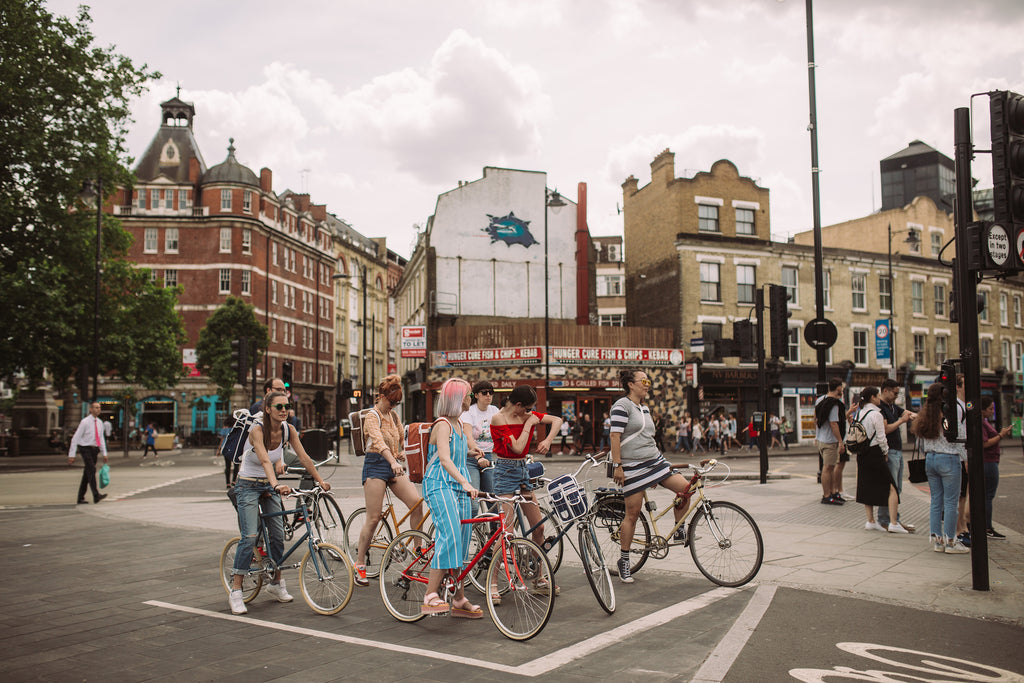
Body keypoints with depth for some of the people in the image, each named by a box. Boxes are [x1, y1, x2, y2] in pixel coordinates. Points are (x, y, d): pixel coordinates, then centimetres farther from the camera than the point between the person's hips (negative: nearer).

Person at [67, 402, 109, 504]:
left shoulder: (100, 423, 10)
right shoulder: (85, 422, -10)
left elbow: (101, 438, 16)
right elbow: (75, 438, -9)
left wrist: (104, 453, 12)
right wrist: (71, 454, -12)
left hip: (94, 450, 6)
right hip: (85, 449, -6)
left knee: (87, 475, 8)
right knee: (91, 470, -18)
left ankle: (80, 498, 13)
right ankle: (96, 496, -25)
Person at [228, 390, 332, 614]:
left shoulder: (288, 430, -6)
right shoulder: (257, 429, -23)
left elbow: (304, 457, -4)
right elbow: (265, 460, -37)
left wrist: (320, 481, -10)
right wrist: (276, 485, -51)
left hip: (270, 486, 5)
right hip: (249, 486, -5)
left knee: (278, 534, 4)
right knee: (249, 537, -15)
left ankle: (276, 583, 22)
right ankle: (235, 591, -7)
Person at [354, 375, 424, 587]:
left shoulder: (393, 416, 13)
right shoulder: (372, 417, -10)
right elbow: (378, 441, -28)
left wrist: (403, 453, 12)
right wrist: (393, 462, -42)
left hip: (394, 466, 6)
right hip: (376, 466, -6)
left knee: (416, 502, -12)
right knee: (373, 518, -5)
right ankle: (359, 564, 7)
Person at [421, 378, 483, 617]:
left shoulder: (460, 424, 16)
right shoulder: (443, 424, -12)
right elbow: (444, 459, -25)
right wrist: (464, 482, -35)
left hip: (459, 486, 9)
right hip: (440, 485, -9)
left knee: (461, 541, 8)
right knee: (450, 536, -22)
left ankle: (460, 600, 16)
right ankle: (430, 597, -20)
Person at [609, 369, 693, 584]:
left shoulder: (644, 407, 17)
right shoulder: (622, 406, -9)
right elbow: (615, 437, -14)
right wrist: (617, 466, -19)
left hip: (655, 460, 8)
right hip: (632, 466, -8)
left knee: (684, 487, -9)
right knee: (633, 513, -3)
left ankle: (679, 531, 11)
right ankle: (624, 561, 11)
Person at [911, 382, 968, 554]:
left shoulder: (925, 415, 7)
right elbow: (958, 440, -10)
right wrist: (966, 459, 0)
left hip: (930, 459, 7)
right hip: (948, 459, -7)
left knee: (936, 501, 10)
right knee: (950, 501, 0)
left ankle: (937, 540, 13)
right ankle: (950, 541, 3)